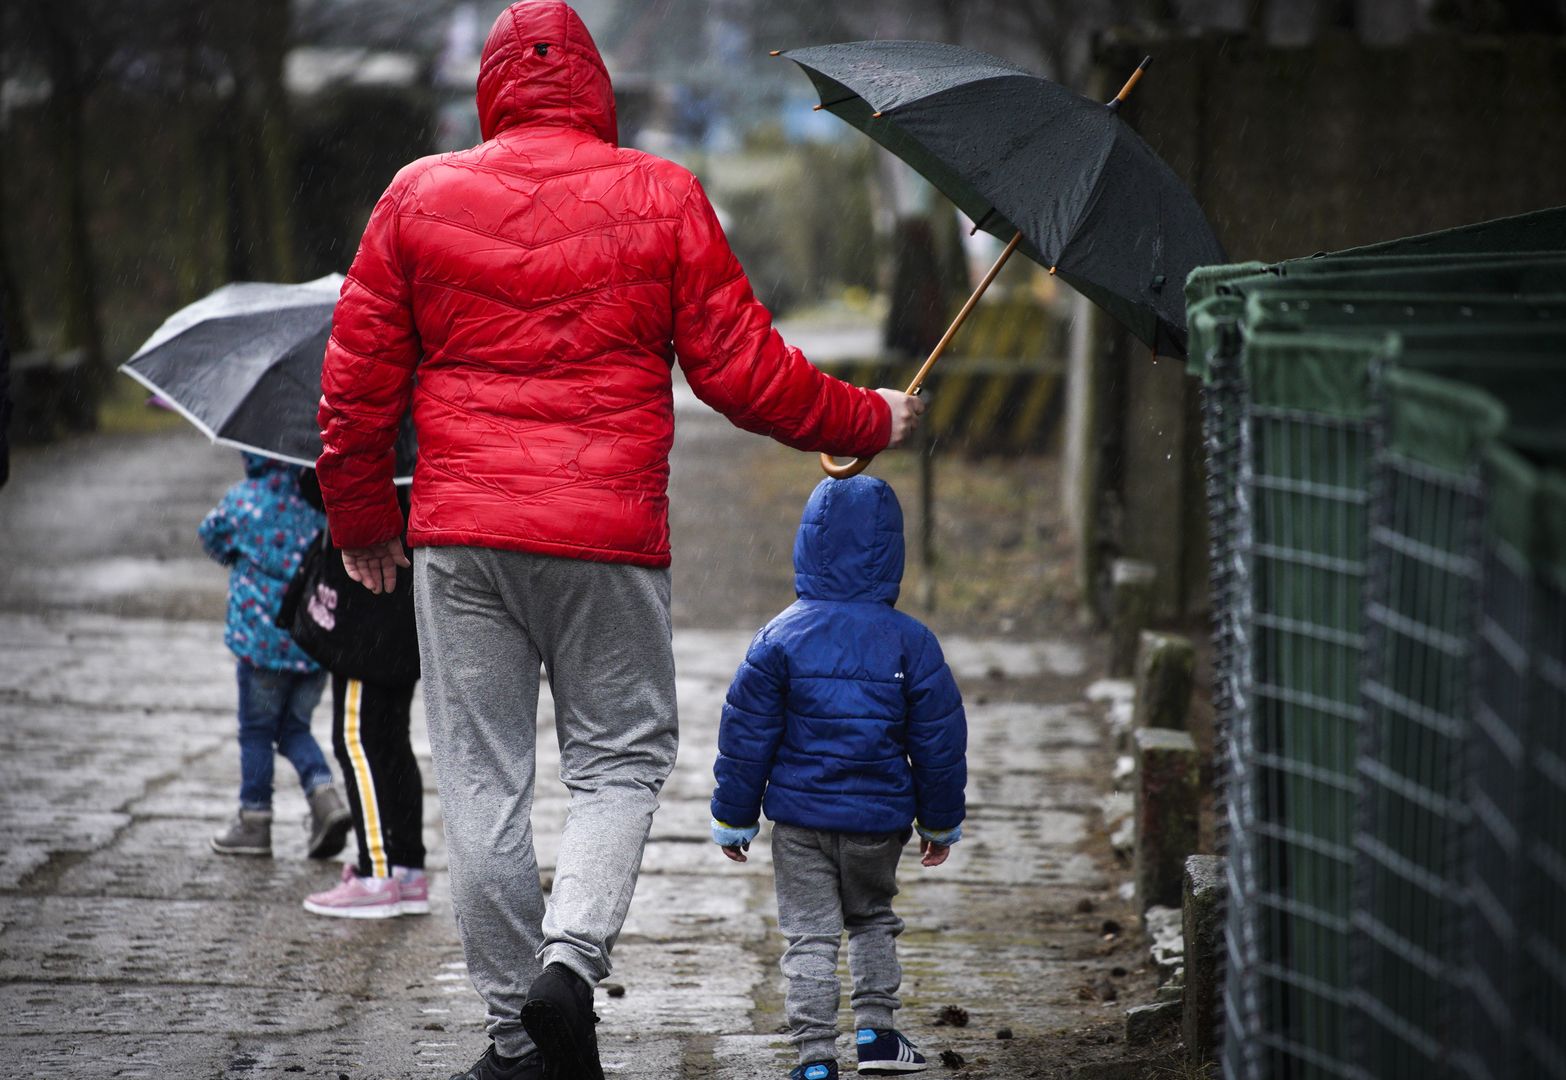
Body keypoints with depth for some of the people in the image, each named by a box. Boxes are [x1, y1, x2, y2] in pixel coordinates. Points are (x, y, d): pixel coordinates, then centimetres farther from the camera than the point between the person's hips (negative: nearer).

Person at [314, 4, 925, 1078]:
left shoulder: (419, 196, 6)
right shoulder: (664, 197, 2)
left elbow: (358, 381, 8)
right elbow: (741, 369, 1)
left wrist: (363, 519, 21)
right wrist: (870, 422, 16)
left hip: (461, 541, 1)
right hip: (612, 543, -1)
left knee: (483, 782, 6)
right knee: (621, 761, 11)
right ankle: (572, 958, -12)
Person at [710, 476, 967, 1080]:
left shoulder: (780, 639, -7)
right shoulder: (911, 643, -4)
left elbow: (746, 736, -4)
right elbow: (939, 741, 0)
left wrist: (733, 819, 6)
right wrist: (941, 822, 12)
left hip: (800, 819, -1)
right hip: (880, 819, 1)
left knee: (809, 934, 3)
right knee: (873, 919, 23)